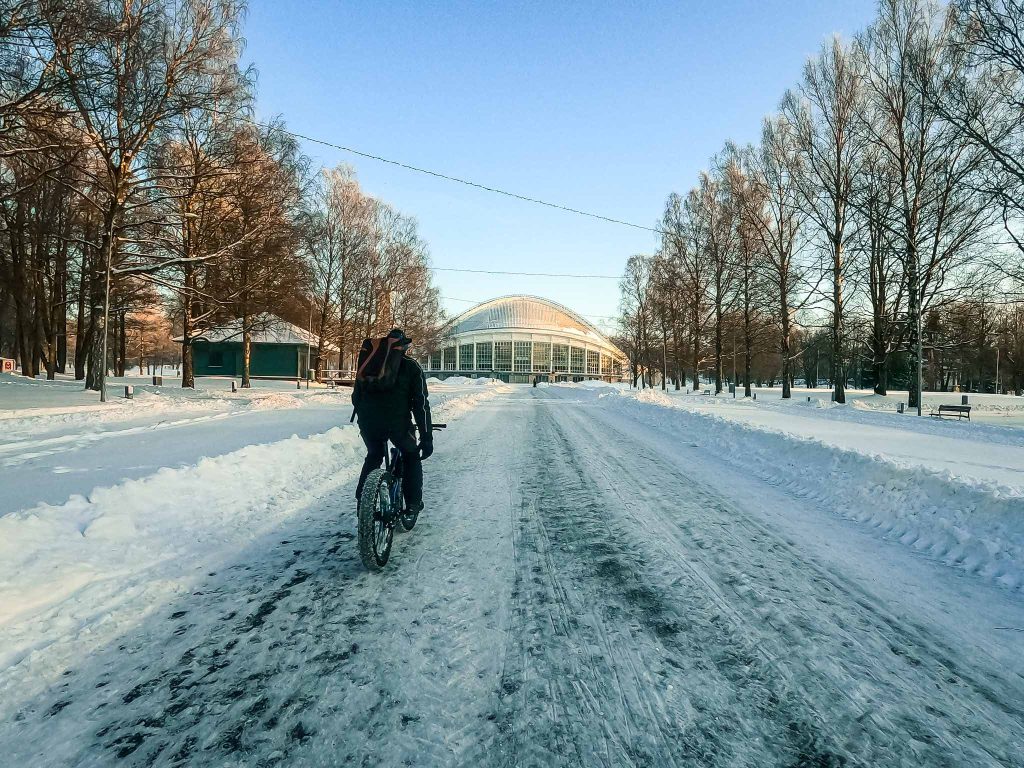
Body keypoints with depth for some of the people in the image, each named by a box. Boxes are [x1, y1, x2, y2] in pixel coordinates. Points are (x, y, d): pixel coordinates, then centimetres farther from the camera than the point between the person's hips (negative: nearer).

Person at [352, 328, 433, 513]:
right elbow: (421, 403, 2)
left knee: (374, 456, 30)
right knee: (411, 456, 23)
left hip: (368, 422, 3)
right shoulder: (411, 367, 10)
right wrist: (427, 438, 3)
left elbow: (356, 397, 21)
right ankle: (413, 504, 19)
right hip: (397, 421, -3)